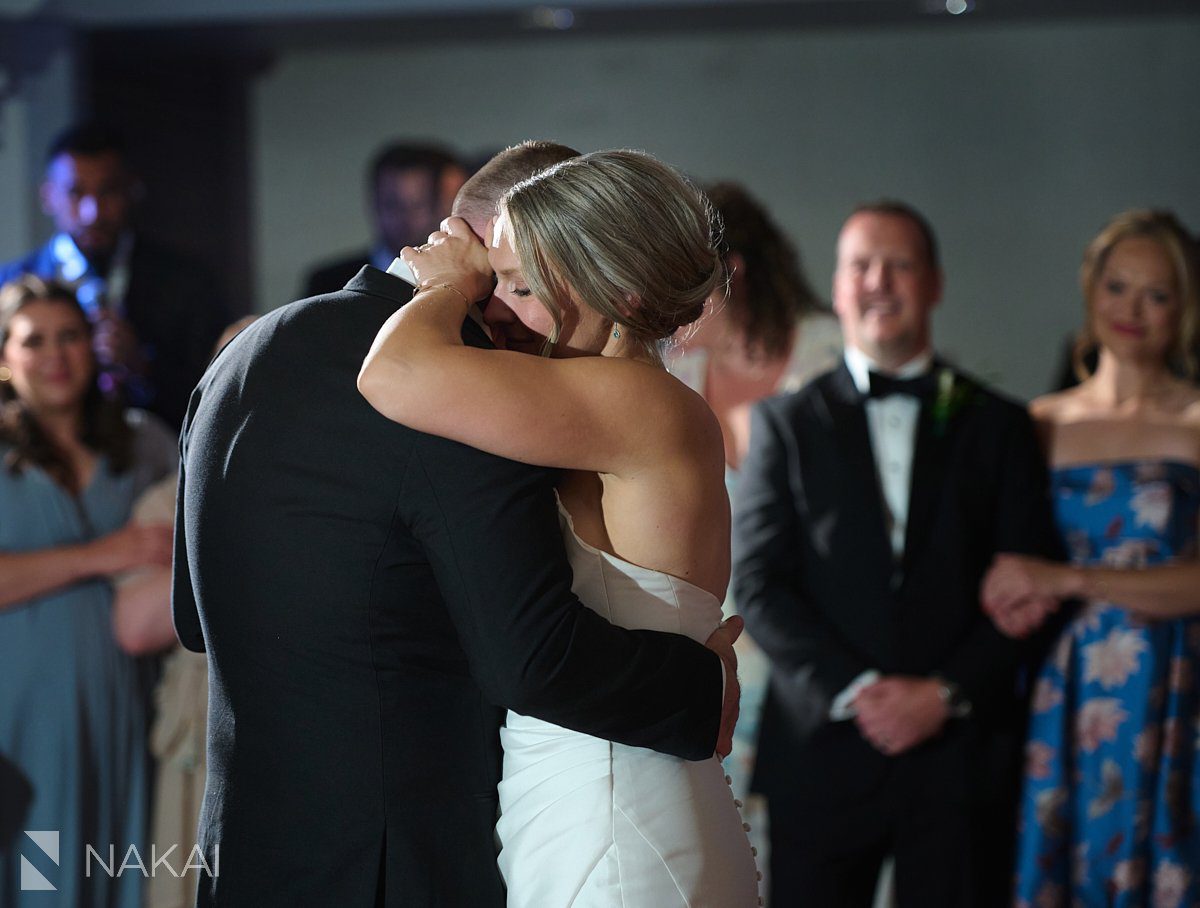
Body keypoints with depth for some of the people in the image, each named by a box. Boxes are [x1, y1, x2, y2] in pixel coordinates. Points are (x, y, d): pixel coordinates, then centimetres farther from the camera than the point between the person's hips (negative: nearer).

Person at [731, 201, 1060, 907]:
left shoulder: (997, 426, 11)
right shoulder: (787, 423, 9)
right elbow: (759, 583, 0)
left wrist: (947, 694, -8)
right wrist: (853, 689, -12)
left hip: (959, 754, 1)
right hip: (821, 752, 0)